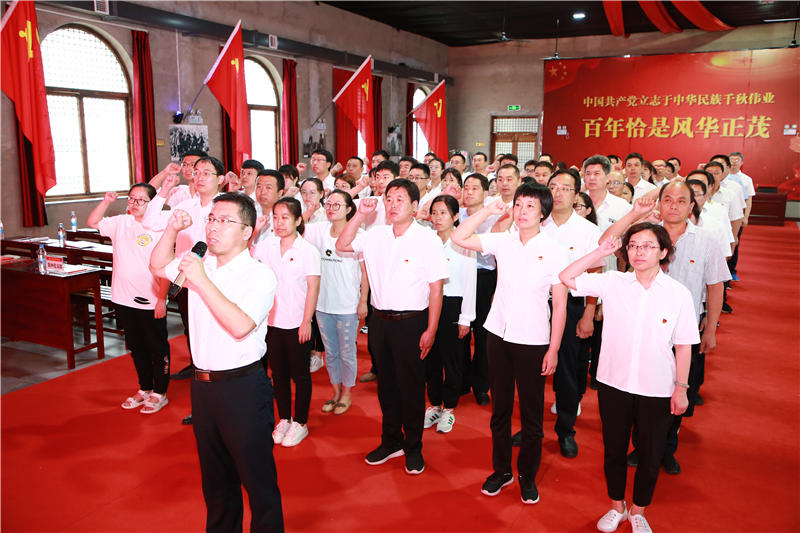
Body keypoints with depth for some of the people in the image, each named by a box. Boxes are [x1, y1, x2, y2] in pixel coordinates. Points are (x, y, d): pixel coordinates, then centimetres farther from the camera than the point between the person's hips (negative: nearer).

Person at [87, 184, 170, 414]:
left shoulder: (159, 229, -11)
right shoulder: (121, 223, 6)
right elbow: (92, 222, 11)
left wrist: (162, 299, -15)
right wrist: (106, 202, -3)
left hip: (150, 302, -6)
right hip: (124, 299, 6)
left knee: (157, 347, 6)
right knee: (136, 347, 17)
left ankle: (160, 393, 19)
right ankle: (145, 389, 32)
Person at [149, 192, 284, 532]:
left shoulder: (259, 275, -15)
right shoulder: (200, 264, 5)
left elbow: (240, 326, -28)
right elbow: (159, 266, 21)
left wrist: (202, 281, -24)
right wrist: (172, 230, 4)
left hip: (243, 386, -7)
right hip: (203, 385, 7)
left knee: (256, 475, 5)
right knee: (215, 474, 23)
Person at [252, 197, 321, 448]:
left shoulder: (308, 250, -9)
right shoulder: (267, 245, 3)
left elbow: (313, 288, -9)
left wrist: (306, 321, -12)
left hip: (296, 323, -4)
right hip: (272, 321, 4)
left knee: (299, 374, 8)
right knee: (278, 372, 15)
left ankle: (300, 423, 22)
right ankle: (284, 419, 30)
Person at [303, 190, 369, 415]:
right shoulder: (318, 230, 2)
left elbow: (365, 271, -7)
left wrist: (363, 301, -8)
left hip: (347, 306, -4)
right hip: (322, 304, 4)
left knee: (347, 352, 9)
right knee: (330, 352, 17)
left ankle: (347, 393, 27)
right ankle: (335, 391, 34)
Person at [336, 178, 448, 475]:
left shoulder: (427, 240, -9)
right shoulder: (376, 235, 5)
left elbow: (436, 288, -9)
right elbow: (342, 245, 10)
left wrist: (431, 330, -12)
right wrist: (360, 215, -1)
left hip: (411, 322, -5)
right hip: (380, 320, 5)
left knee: (411, 387, 6)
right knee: (386, 383, 16)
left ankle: (413, 448, 24)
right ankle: (391, 442, 33)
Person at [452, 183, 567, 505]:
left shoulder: (554, 251, -7)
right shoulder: (502, 242, 2)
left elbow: (560, 305, -5)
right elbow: (459, 238, -1)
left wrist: (554, 349, -7)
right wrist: (489, 210, -5)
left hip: (533, 342, -3)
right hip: (499, 335, 3)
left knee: (531, 413, 10)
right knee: (499, 407, 15)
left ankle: (527, 475, 29)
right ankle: (501, 470, 32)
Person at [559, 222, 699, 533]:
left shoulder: (679, 294, -8)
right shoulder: (612, 283, -6)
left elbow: (683, 346, -3)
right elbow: (567, 277, -6)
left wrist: (681, 388, -2)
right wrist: (601, 252, -10)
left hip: (657, 390, -1)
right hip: (613, 383, 1)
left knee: (650, 456, 14)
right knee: (613, 450, 17)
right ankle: (617, 507, 41)